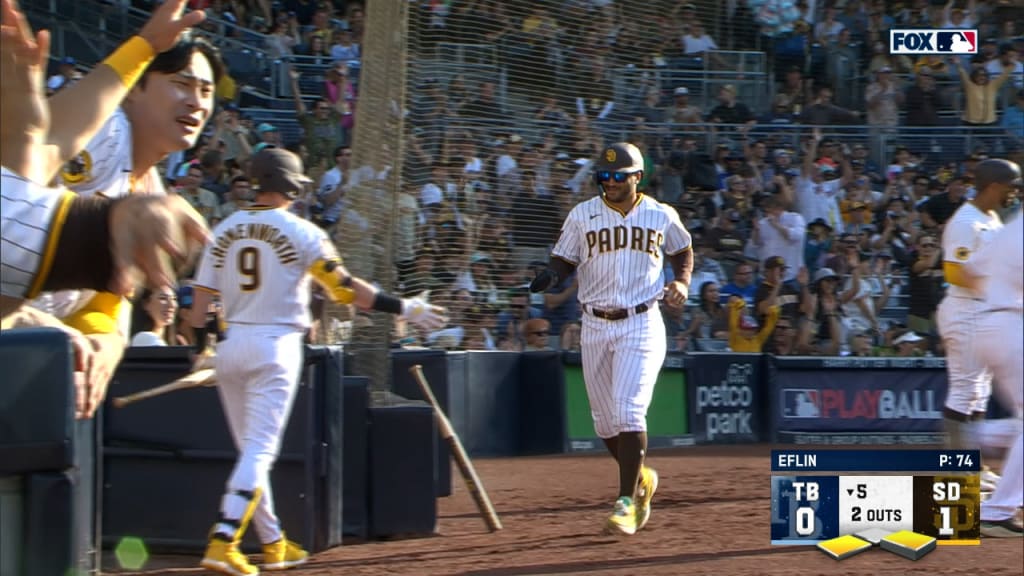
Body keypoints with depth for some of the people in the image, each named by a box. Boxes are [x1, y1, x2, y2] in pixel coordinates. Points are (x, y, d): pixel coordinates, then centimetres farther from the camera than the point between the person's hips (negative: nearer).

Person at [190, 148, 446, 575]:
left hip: (230, 345, 5)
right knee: (260, 449, -6)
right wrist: (405, 308, -6)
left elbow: (201, 296, 8)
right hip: (276, 347, -5)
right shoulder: (300, 232, -6)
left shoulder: (224, 230, 8)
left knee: (251, 449, 14)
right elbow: (344, 288, -11)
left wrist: (200, 349, 18)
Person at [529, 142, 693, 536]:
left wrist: (682, 282, 1)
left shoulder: (660, 216, 3)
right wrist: (551, 275, -16)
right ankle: (641, 478, 33)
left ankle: (626, 501, -11)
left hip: (641, 325, -3)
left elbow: (682, 250, 20)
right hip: (595, 327, 3)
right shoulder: (582, 215, 3)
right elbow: (564, 260, 7)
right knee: (605, 421, 8)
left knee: (628, 411, -16)